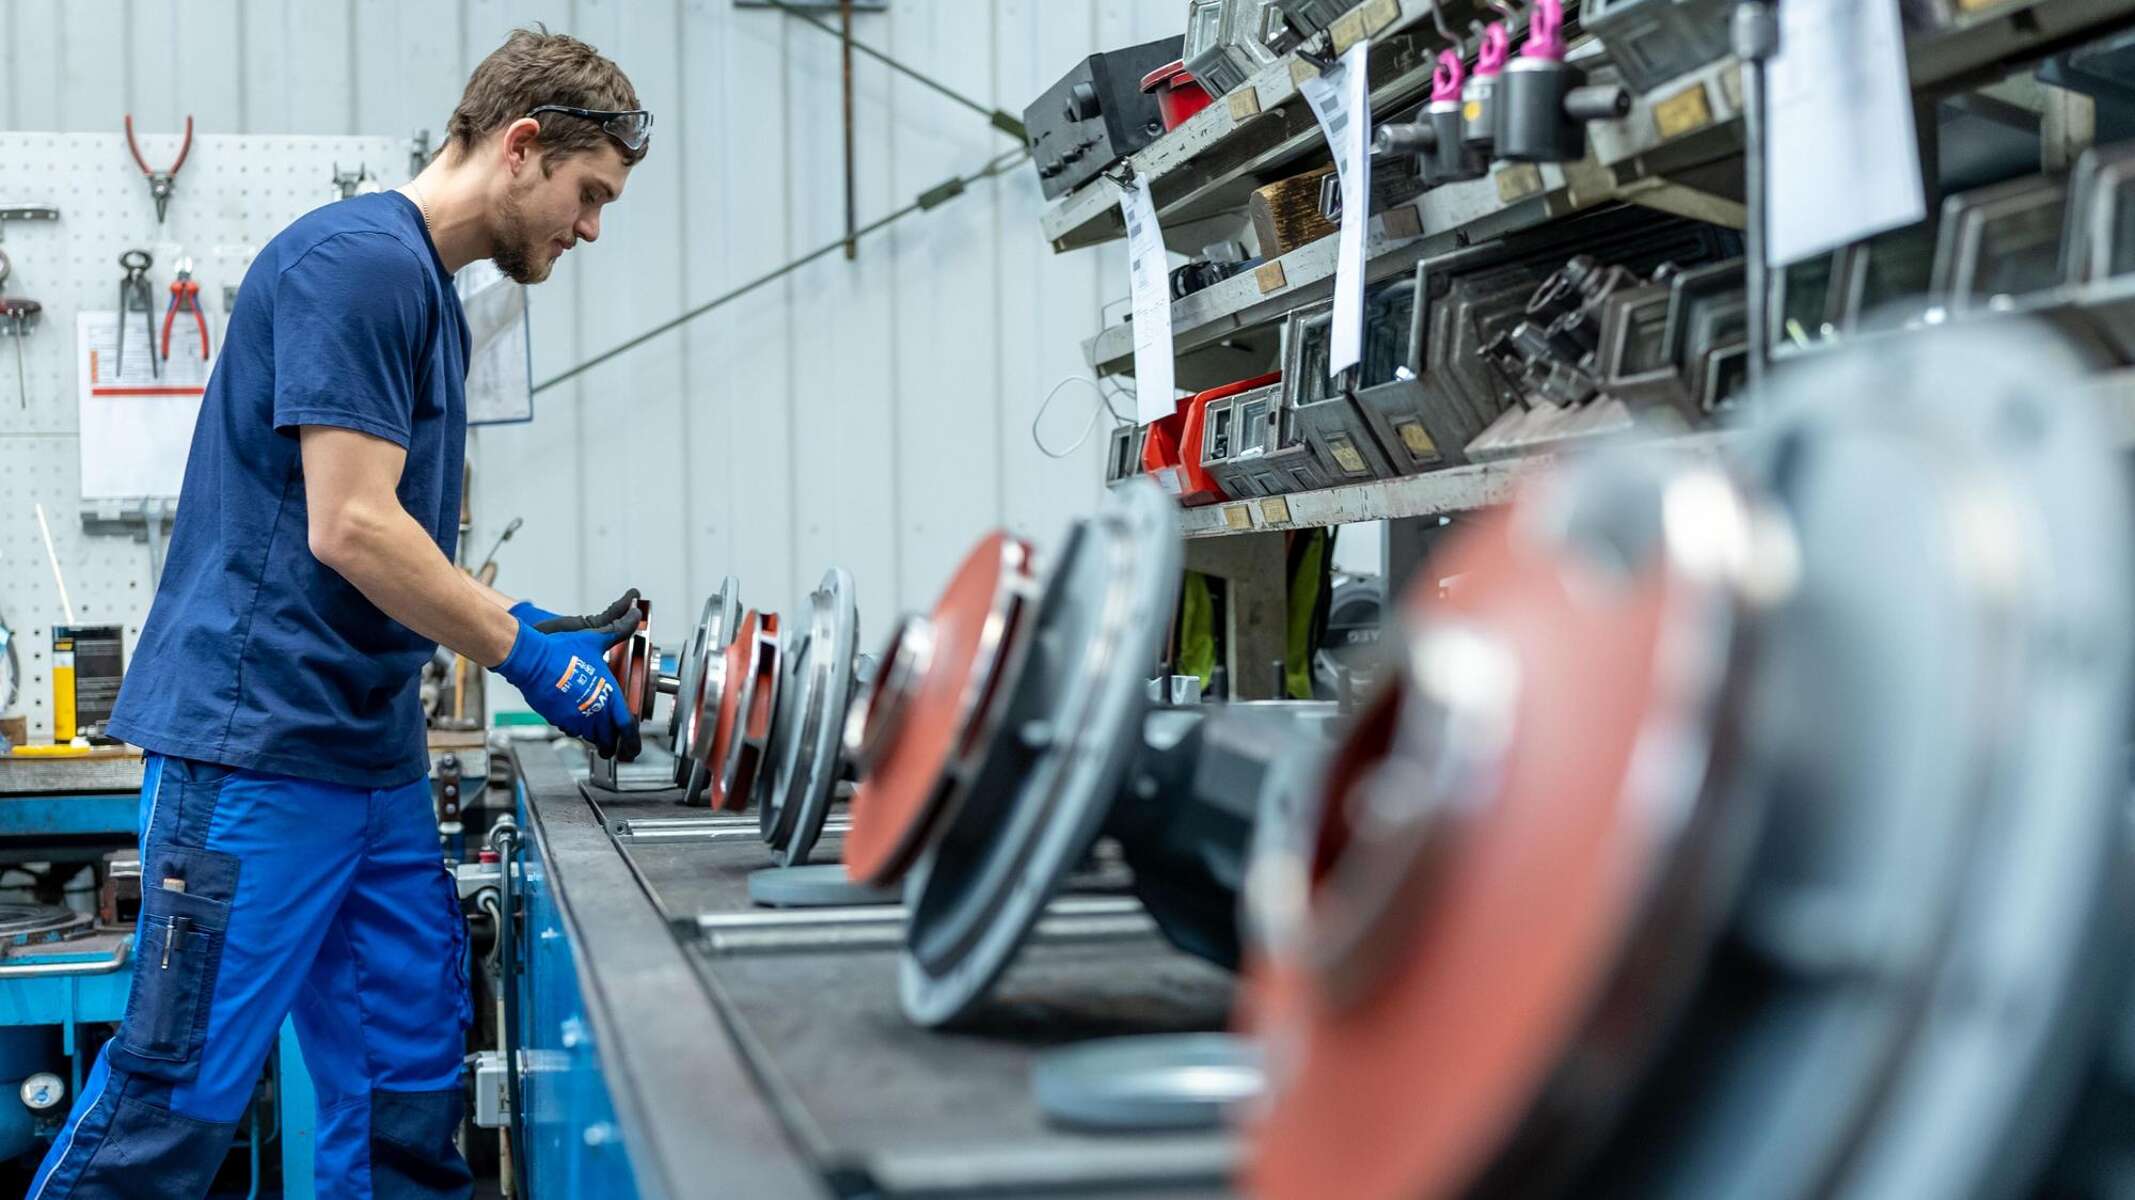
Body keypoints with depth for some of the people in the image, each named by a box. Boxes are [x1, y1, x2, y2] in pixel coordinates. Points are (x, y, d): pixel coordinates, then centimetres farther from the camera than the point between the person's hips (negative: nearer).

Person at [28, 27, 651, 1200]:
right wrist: (530, 659, -10)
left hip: (371, 754, 10)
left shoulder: (430, 290, 17)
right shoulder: (360, 258, -13)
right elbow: (347, 530, -19)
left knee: (407, 1100, 10)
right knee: (177, 1099, -3)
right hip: (258, 741, -10)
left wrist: (538, 631, 11)